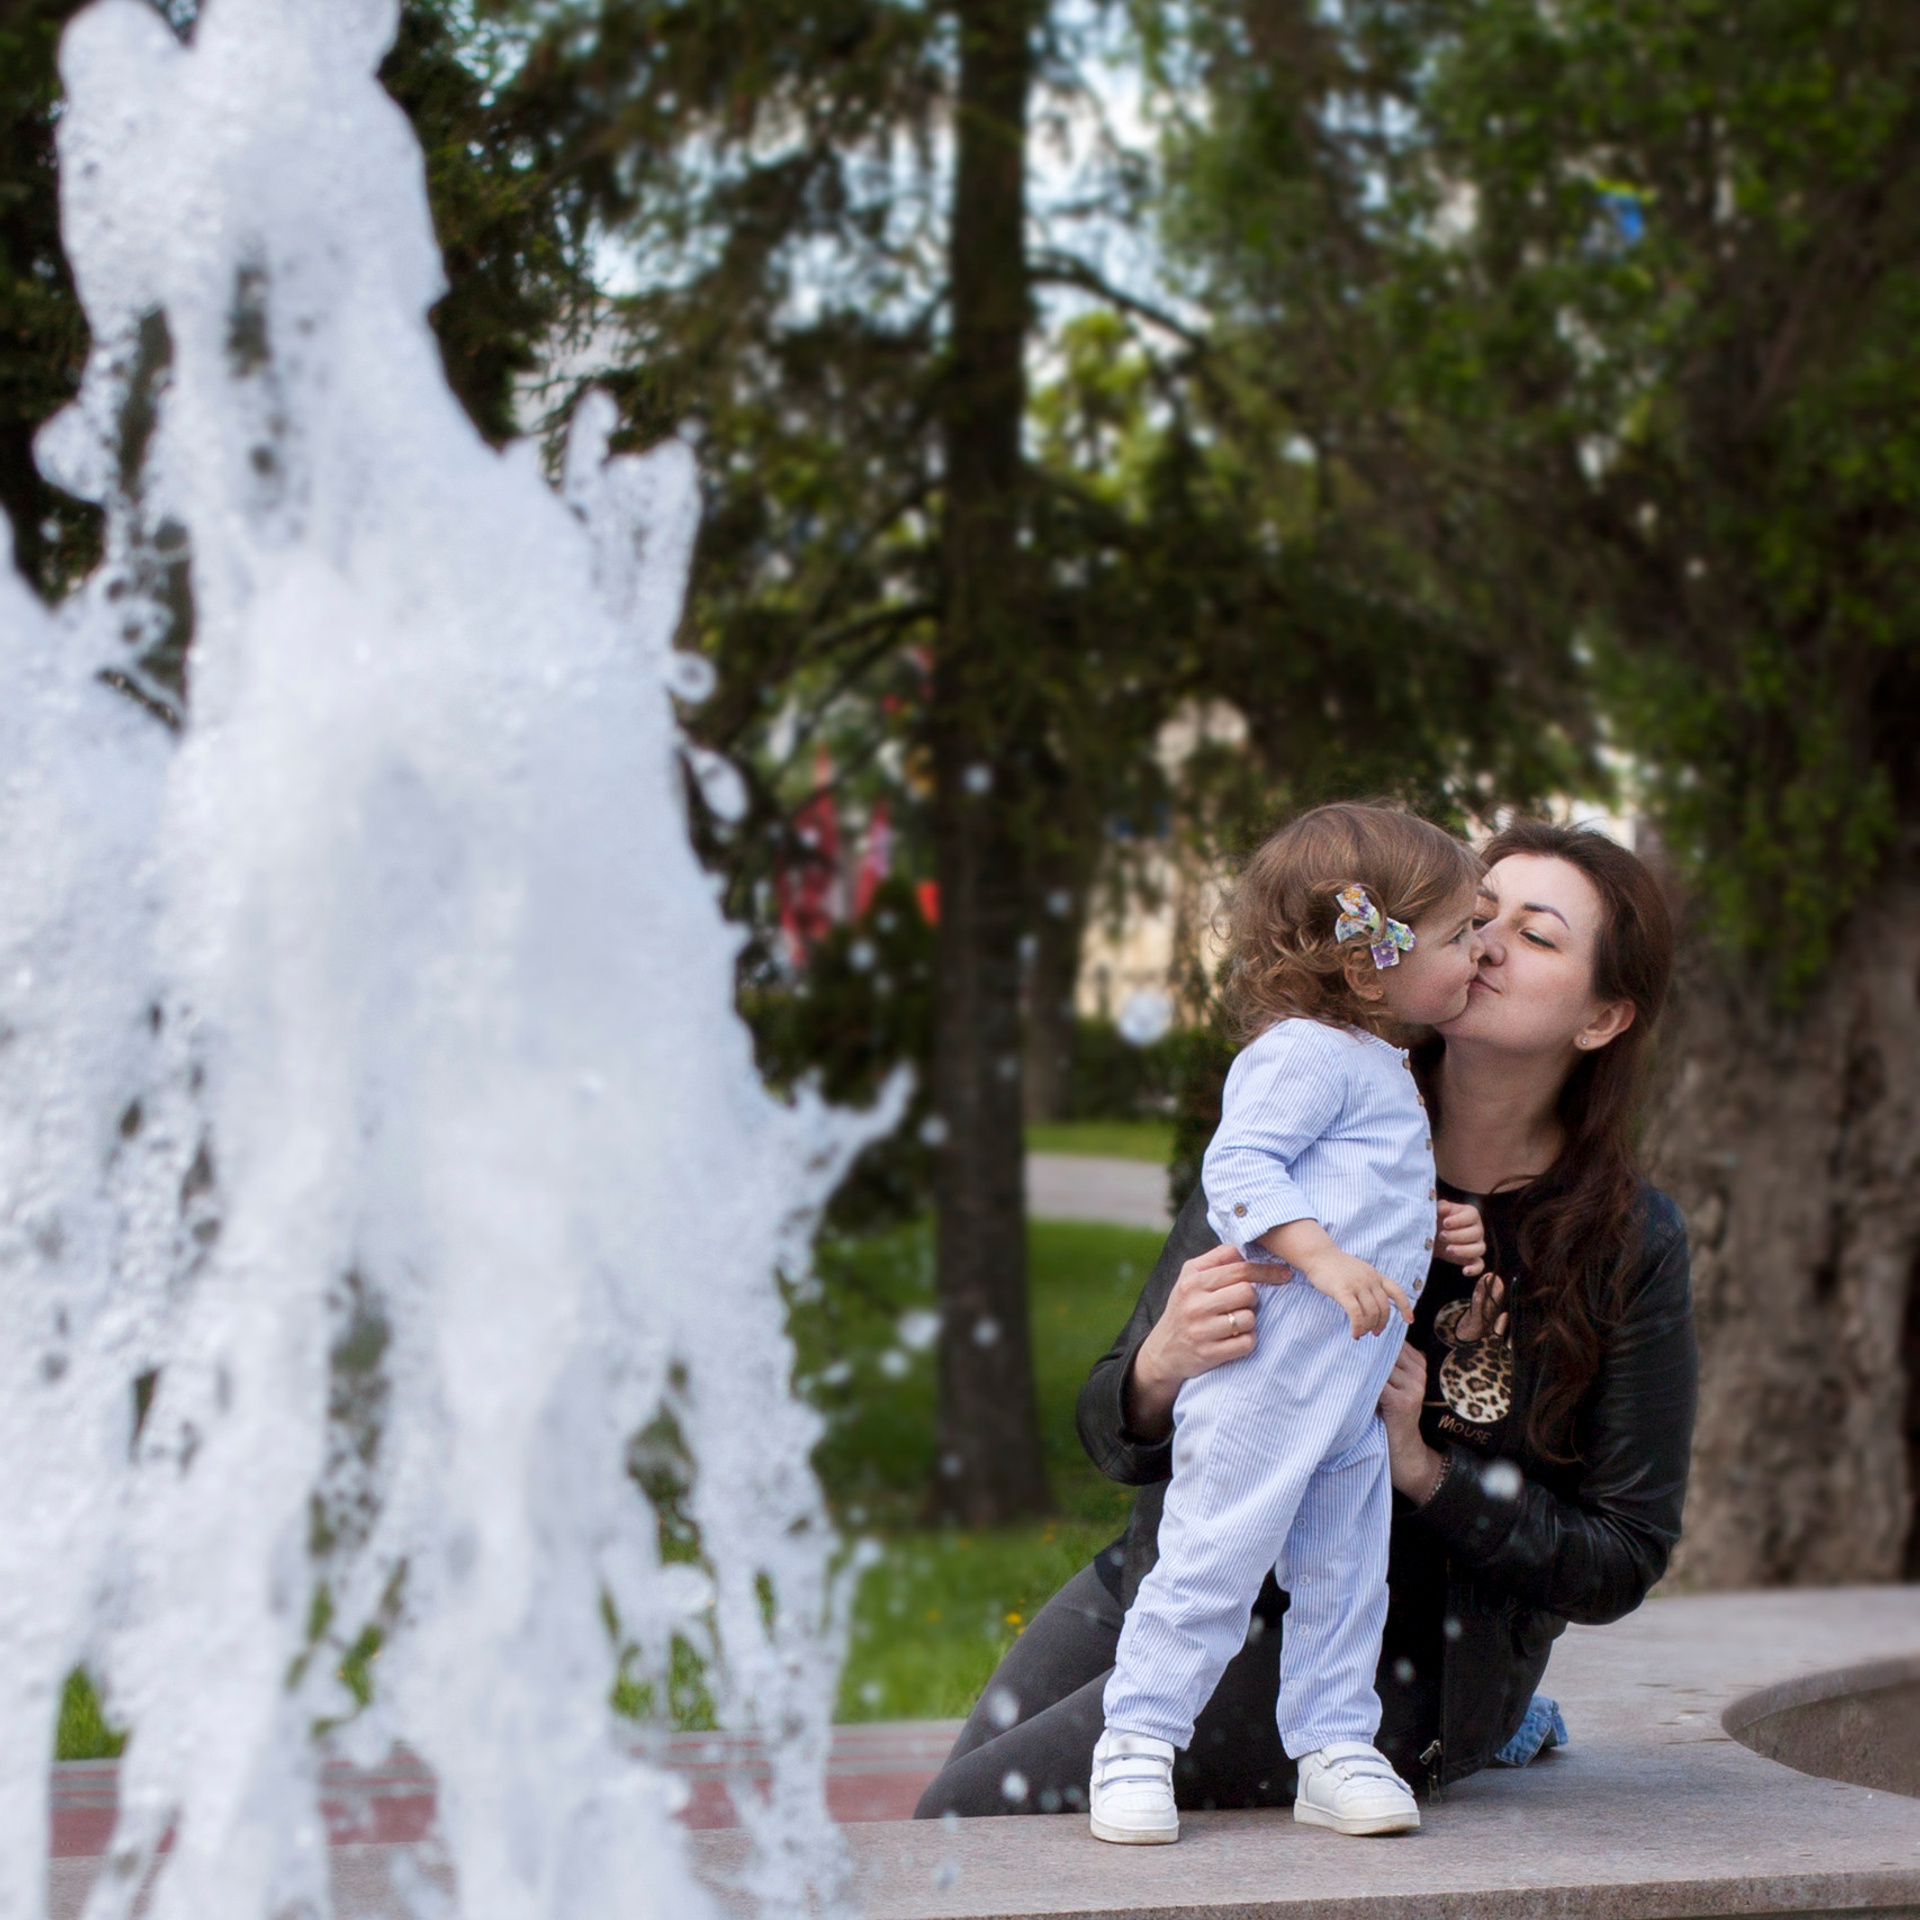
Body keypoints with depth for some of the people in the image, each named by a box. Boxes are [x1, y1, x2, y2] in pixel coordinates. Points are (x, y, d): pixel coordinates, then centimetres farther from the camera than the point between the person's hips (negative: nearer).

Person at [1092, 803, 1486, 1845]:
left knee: (1345, 1570, 10)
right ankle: (1136, 1744, 2)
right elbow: (1237, 1168, -20)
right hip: (1267, 1371, -9)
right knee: (1215, 1556, -6)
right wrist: (1324, 1256, -30)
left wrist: (1424, 1224, 12)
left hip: (1354, 1389, 9)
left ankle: (1334, 1745, 17)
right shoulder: (1303, 1053, -10)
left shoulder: (1381, 1071, 22)